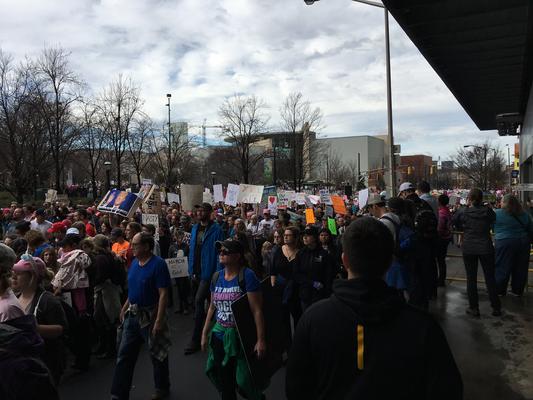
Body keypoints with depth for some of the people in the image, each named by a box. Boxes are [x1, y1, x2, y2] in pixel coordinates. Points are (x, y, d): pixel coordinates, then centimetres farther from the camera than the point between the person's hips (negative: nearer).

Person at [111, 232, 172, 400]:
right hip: (132, 315, 7)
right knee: (124, 356, 9)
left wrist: (159, 320, -24)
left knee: (157, 354, 11)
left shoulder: (158, 264, -19)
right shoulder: (134, 263, 4)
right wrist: (125, 308, 11)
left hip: (150, 316, -7)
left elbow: (163, 294, -21)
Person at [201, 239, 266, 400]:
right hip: (219, 335, 6)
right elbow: (212, 307, 13)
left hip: (241, 335, -6)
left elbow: (257, 310, -18)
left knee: (244, 380, 3)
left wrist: (261, 340, -21)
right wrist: (204, 333, 14)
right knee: (224, 382, 16)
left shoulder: (247, 276, -16)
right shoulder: (217, 277, 3)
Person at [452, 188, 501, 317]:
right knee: (490, 278, 11)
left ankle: (473, 308, 13)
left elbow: (455, 221, 7)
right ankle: (496, 308, 19)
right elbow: (493, 219, 12)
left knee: (471, 278, 8)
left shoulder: (463, 212, -9)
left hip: (468, 248, -1)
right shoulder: (487, 211, -7)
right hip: (486, 248, 1)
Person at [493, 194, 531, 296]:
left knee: (502, 268, 6)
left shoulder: (496, 213, -7)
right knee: (520, 268, 14)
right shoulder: (524, 214, 5)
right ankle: (517, 290, 23)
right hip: (523, 242, 4)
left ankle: (499, 291, 13)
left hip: (504, 243, -4)